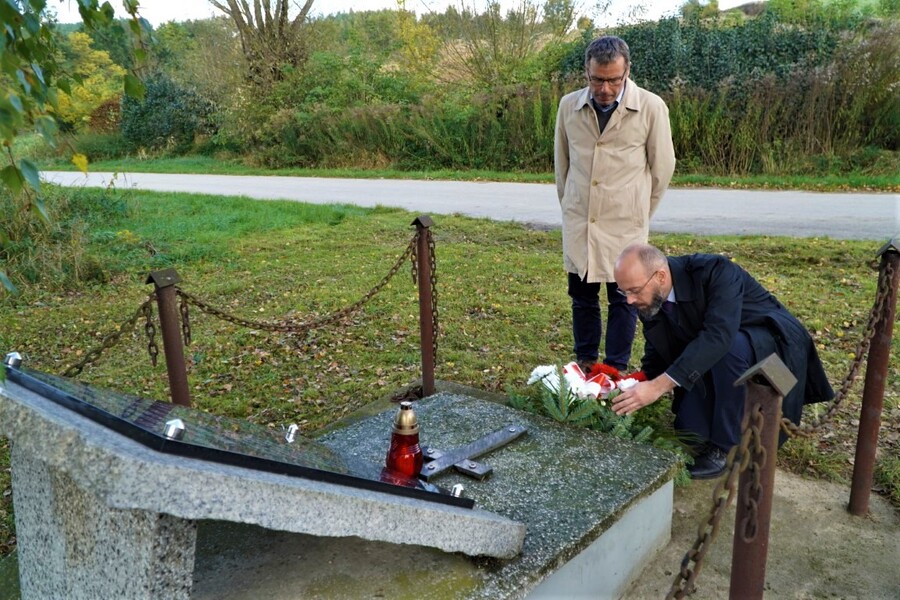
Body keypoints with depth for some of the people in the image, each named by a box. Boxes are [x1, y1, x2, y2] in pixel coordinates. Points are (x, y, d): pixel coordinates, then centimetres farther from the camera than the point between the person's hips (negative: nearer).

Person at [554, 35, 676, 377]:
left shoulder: (651, 108, -8)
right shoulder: (569, 106, 0)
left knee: (623, 298, 6)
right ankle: (585, 361, 29)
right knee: (582, 295, 12)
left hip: (625, 224, -2)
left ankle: (616, 370, 21)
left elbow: (662, 168, 2)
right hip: (578, 223, 3)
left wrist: (640, 213, 10)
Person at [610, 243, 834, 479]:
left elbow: (718, 336, -44)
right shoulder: (650, 299, -11)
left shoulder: (715, 271, -31)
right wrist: (638, 391, -19)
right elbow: (655, 355, -1)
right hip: (712, 361, 6)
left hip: (771, 342, -6)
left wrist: (659, 386, -48)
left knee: (731, 348, -38)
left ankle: (728, 445, -18)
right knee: (690, 430, -7)